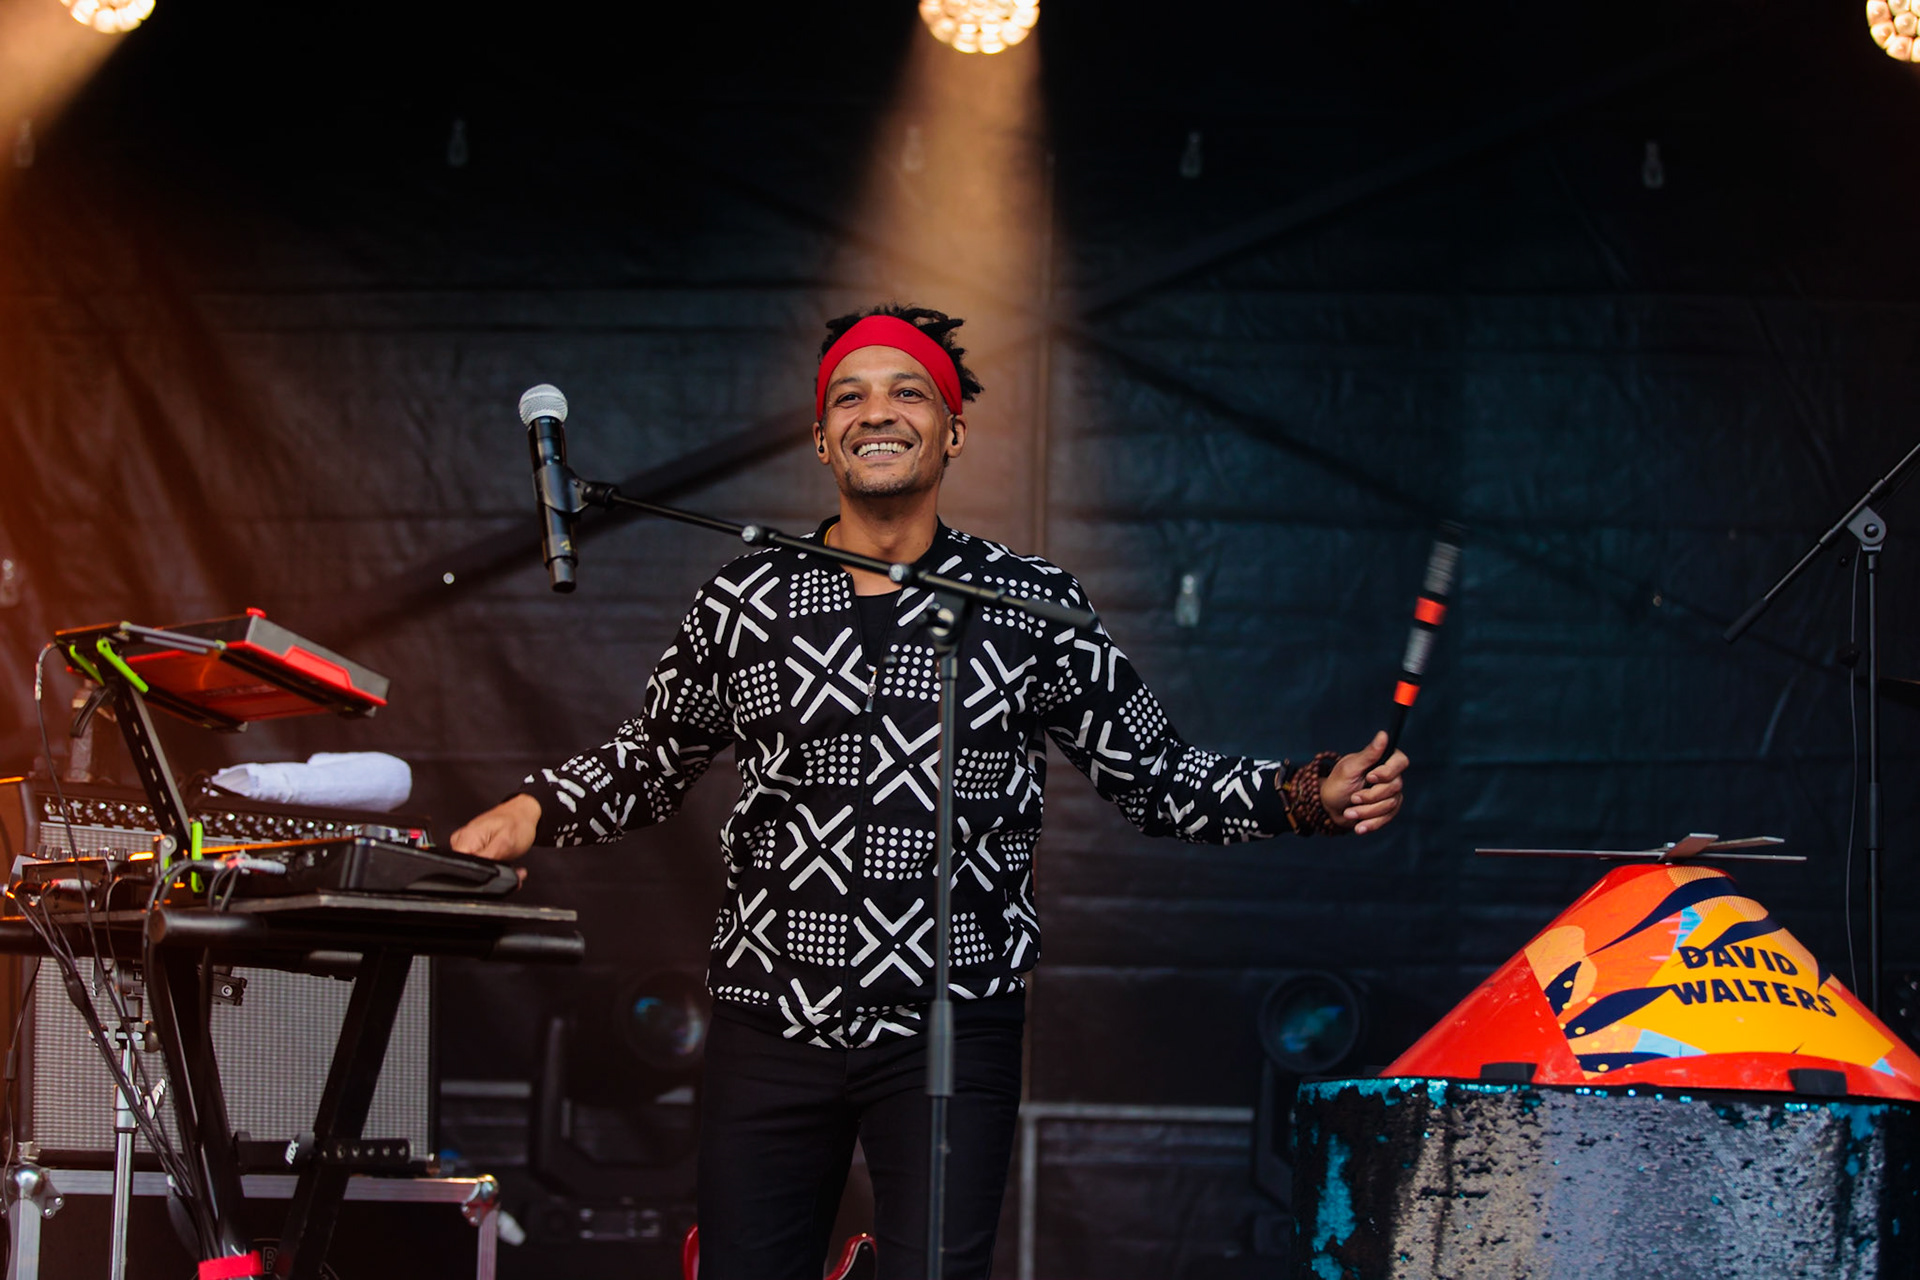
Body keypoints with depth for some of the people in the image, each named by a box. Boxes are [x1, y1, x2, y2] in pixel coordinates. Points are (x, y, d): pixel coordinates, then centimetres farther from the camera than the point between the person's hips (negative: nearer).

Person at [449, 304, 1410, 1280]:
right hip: (772, 1019, 2)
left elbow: (1155, 776, 8)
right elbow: (651, 761, 19)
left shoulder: (1033, 606, 3)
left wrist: (1307, 799, -5)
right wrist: (536, 812, 4)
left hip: (951, 1030, -1)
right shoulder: (744, 603, 6)